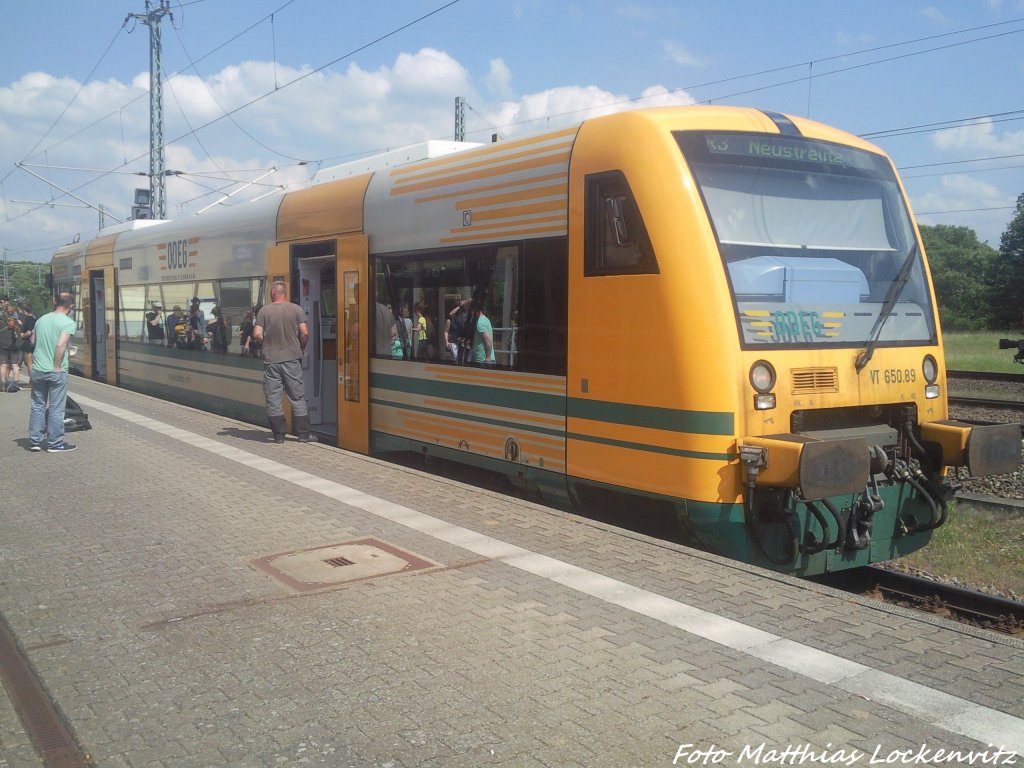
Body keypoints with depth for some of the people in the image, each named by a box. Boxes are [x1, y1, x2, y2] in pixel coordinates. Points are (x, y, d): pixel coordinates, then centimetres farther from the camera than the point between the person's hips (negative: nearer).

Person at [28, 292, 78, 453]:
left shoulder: (41, 319, 8)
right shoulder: (68, 322, -12)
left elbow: (33, 341, 15)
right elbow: (60, 345, -23)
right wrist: (57, 366, -16)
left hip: (37, 369, 6)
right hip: (56, 372, -6)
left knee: (37, 406, 14)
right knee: (56, 408, 2)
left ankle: (35, 441, 18)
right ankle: (55, 444, 8)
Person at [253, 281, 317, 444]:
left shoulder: (264, 311, -3)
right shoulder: (296, 309, -2)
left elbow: (257, 334, -7)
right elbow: (304, 333, -7)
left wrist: (267, 343, 12)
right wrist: (301, 348, 10)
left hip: (271, 360, 0)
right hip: (292, 358, 0)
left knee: (273, 398, 7)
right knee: (297, 397, 7)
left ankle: (278, 434, 10)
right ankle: (303, 433, 8)